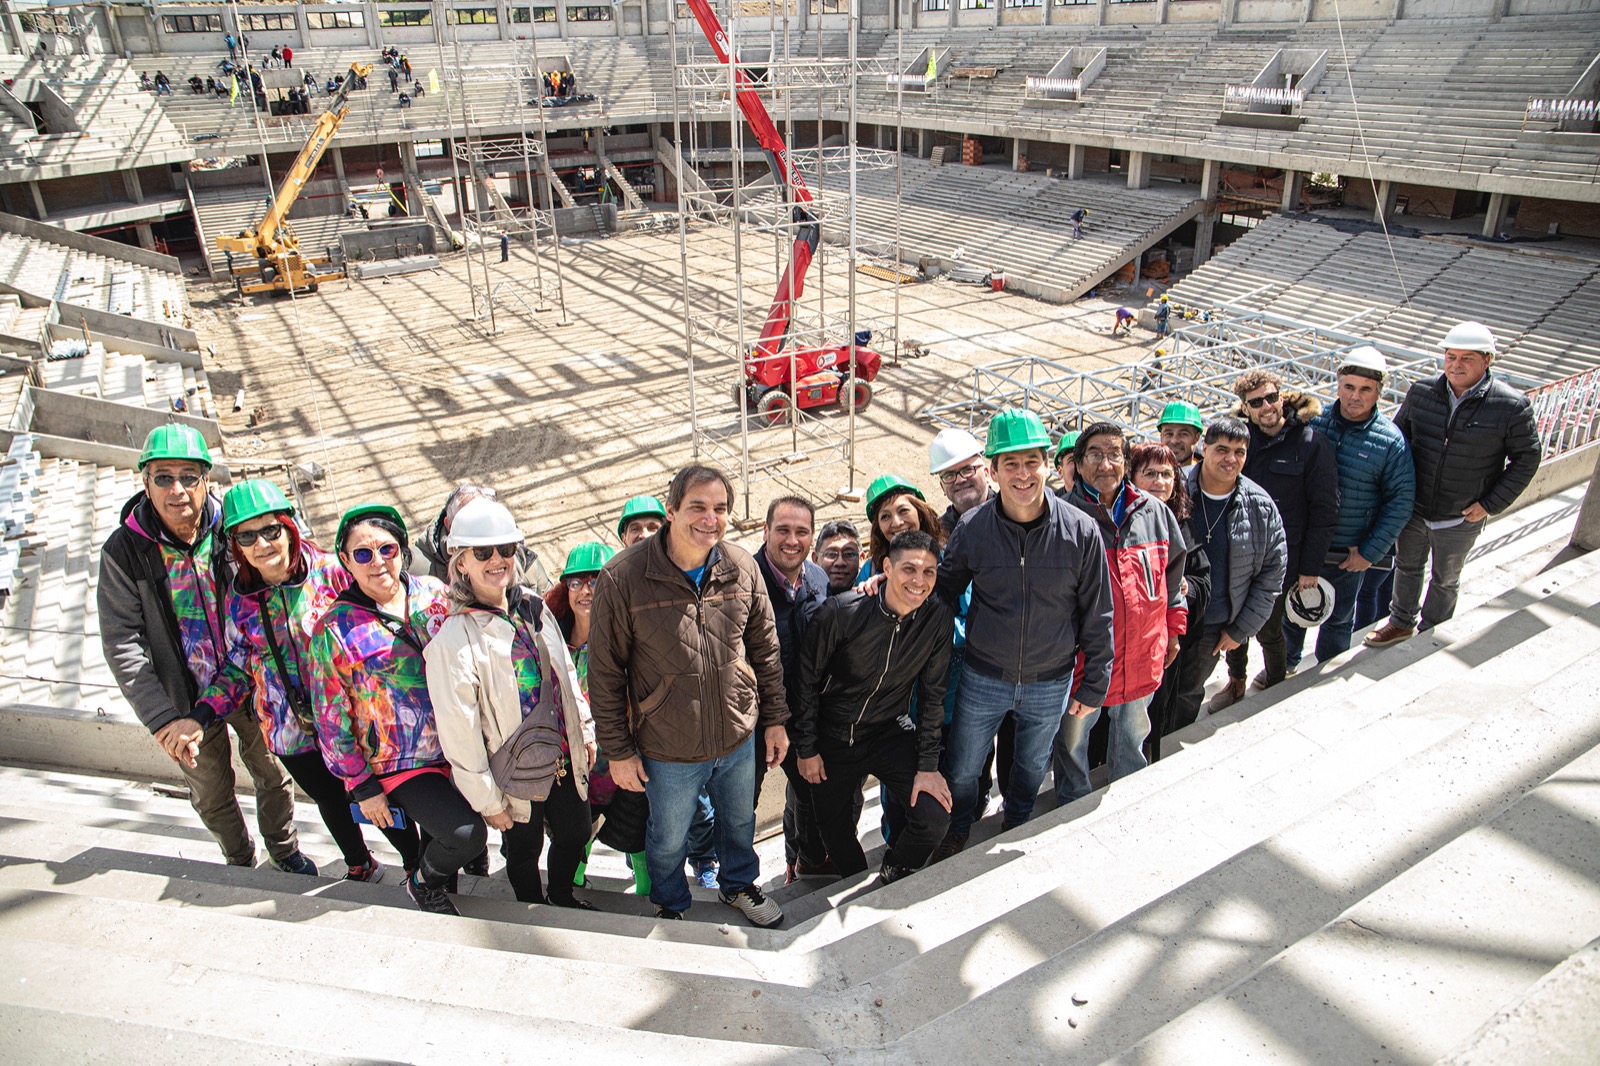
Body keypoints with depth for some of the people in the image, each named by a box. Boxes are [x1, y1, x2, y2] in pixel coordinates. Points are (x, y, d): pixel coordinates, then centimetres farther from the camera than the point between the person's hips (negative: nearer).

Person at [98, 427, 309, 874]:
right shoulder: (124, 550, -14)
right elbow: (122, 644, -15)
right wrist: (162, 719, -21)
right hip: (187, 702, -1)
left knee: (272, 773, 18)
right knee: (212, 794, 18)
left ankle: (285, 850, 43)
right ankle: (240, 861, 44)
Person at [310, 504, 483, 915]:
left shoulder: (433, 593, -1)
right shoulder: (336, 629, -11)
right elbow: (332, 718, -5)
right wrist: (362, 786, -5)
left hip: (457, 746, 5)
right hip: (401, 766, -4)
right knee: (466, 834, -17)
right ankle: (423, 883, 14)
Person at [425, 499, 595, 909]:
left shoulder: (534, 606, -1)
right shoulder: (452, 638, -21)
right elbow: (458, 732, -18)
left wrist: (585, 731, 13)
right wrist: (487, 801, -14)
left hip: (565, 760, 6)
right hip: (517, 774, -5)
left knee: (575, 834, 21)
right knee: (523, 852, 16)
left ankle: (561, 897, 49)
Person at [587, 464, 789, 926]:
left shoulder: (742, 568, -8)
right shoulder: (623, 577, -19)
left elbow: (765, 649, 4)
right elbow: (604, 672, -11)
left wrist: (774, 718, 7)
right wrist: (619, 750, -8)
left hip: (739, 737, 3)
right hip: (668, 749, -3)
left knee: (740, 822, 27)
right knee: (668, 839, 20)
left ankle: (739, 884, 57)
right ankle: (670, 905, 51)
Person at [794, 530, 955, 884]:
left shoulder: (939, 620, -13)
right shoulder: (840, 613, -22)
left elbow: (932, 695, -4)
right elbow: (807, 682, -10)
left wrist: (927, 765, -6)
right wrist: (806, 749, -5)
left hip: (891, 732, 1)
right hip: (833, 737, -1)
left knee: (934, 820, -14)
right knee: (835, 830, 9)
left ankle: (893, 876, 18)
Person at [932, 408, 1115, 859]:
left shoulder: (1081, 531, -15)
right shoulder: (972, 529, -14)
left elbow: (1097, 615, -6)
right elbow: (941, 591, 4)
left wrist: (1094, 685, -2)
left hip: (1051, 684, 1)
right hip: (983, 680, 0)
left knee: (1032, 766, 25)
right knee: (963, 770, 16)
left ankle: (1017, 826, 55)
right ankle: (957, 830, 47)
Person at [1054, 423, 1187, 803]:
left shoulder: (1154, 511, -1)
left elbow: (1172, 571, 12)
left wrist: (1173, 628, 14)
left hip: (1141, 656, 4)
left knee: (1133, 735, 25)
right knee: (1073, 739, 15)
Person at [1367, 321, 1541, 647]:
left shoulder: (1512, 406, -16)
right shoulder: (1421, 392, -8)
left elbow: (1526, 458, -7)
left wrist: (1491, 504, -12)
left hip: (1461, 520, -3)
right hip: (1413, 509, 3)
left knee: (1445, 581, 19)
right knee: (1407, 567, 23)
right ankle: (1401, 623, 45)